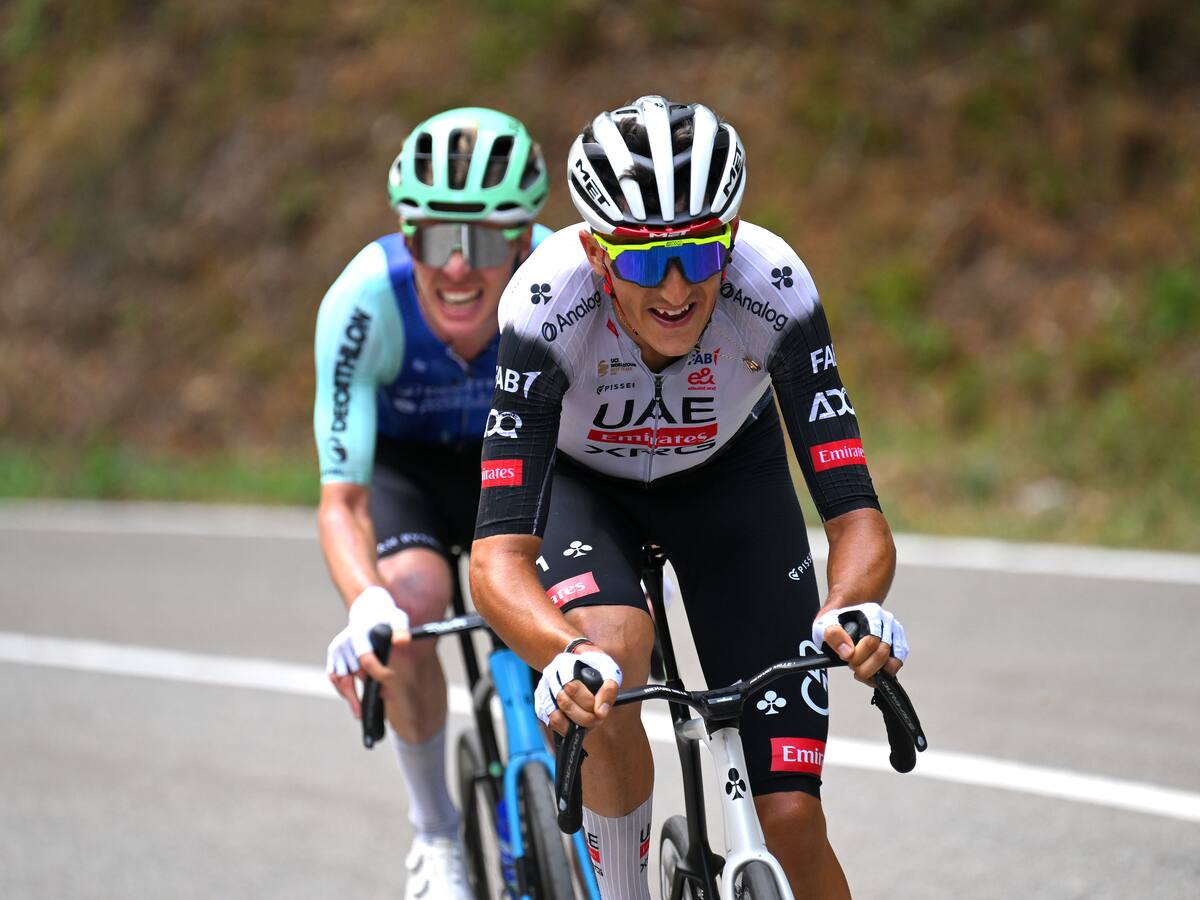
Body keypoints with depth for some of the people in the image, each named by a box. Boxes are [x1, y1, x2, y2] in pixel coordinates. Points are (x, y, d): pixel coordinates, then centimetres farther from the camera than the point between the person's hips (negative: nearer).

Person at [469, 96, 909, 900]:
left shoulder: (775, 288, -35)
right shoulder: (548, 304, -37)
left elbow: (858, 517, -36)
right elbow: (499, 558, -42)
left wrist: (853, 608, -58)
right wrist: (567, 654, -62)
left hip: (728, 477, 1)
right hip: (581, 479, -1)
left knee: (792, 819, -10)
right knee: (613, 655, -35)